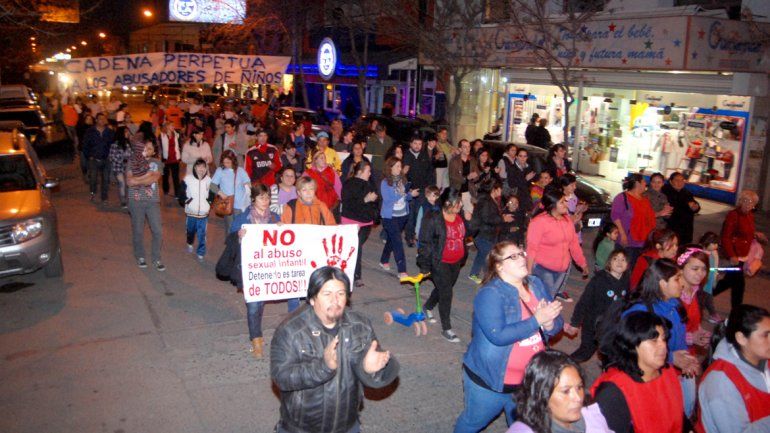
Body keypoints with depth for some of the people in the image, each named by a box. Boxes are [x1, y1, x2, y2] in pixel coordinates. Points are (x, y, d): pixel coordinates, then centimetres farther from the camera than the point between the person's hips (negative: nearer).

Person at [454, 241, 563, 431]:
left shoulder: (536, 284, -1)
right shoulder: (490, 294, -23)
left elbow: (556, 324, 1)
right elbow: (498, 335, -33)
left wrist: (549, 323, -23)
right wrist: (537, 320, -30)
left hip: (529, 379, 6)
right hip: (490, 380, -6)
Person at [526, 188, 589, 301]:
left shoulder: (567, 219, 4)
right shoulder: (539, 222, -17)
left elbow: (574, 243, 10)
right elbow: (531, 249, -17)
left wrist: (583, 263, 11)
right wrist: (529, 273, -19)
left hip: (564, 268, 6)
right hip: (543, 269, -6)